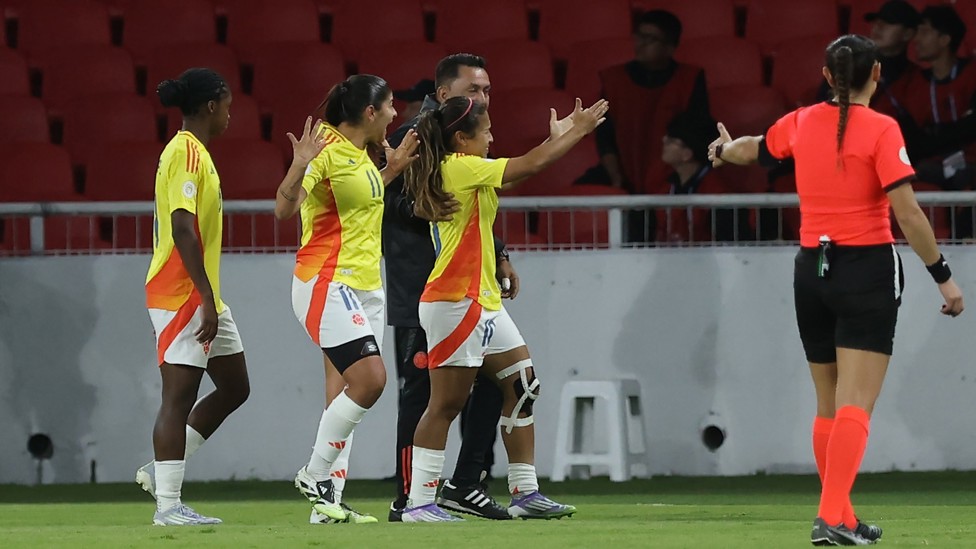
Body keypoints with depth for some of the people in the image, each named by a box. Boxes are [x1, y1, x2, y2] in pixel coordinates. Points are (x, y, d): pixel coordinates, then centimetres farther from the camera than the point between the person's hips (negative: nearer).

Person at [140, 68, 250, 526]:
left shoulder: (194, 152, 16)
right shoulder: (186, 153, -14)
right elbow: (182, 230, -22)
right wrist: (207, 299, -23)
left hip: (202, 296, 10)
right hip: (182, 294, -10)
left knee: (233, 386, 13)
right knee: (180, 396, -8)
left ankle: (161, 471, 16)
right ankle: (168, 505, -7)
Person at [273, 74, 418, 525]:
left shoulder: (360, 153, 13)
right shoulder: (328, 149, -14)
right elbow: (285, 208, -21)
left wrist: (392, 169, 25)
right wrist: (299, 166, -37)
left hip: (365, 286, 9)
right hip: (327, 283, -9)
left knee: (343, 397, 5)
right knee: (369, 379, -20)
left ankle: (328, 503, 4)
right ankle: (314, 477, -7)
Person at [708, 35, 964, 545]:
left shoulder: (802, 122, 5)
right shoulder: (881, 130, -11)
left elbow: (752, 150, 27)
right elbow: (907, 213, -16)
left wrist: (723, 149, 50)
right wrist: (943, 277, -8)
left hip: (812, 269, 5)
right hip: (868, 270, -5)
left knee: (830, 406, 15)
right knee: (855, 404, -9)